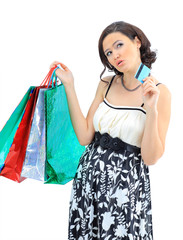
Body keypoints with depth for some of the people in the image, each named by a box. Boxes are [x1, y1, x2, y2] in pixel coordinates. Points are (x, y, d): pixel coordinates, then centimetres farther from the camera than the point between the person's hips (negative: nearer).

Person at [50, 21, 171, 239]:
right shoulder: (106, 84, 5)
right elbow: (84, 137, -4)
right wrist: (69, 87, -4)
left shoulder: (160, 92, -10)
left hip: (127, 183, -4)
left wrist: (151, 109, -25)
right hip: (89, 174, 4)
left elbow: (151, 158, -14)